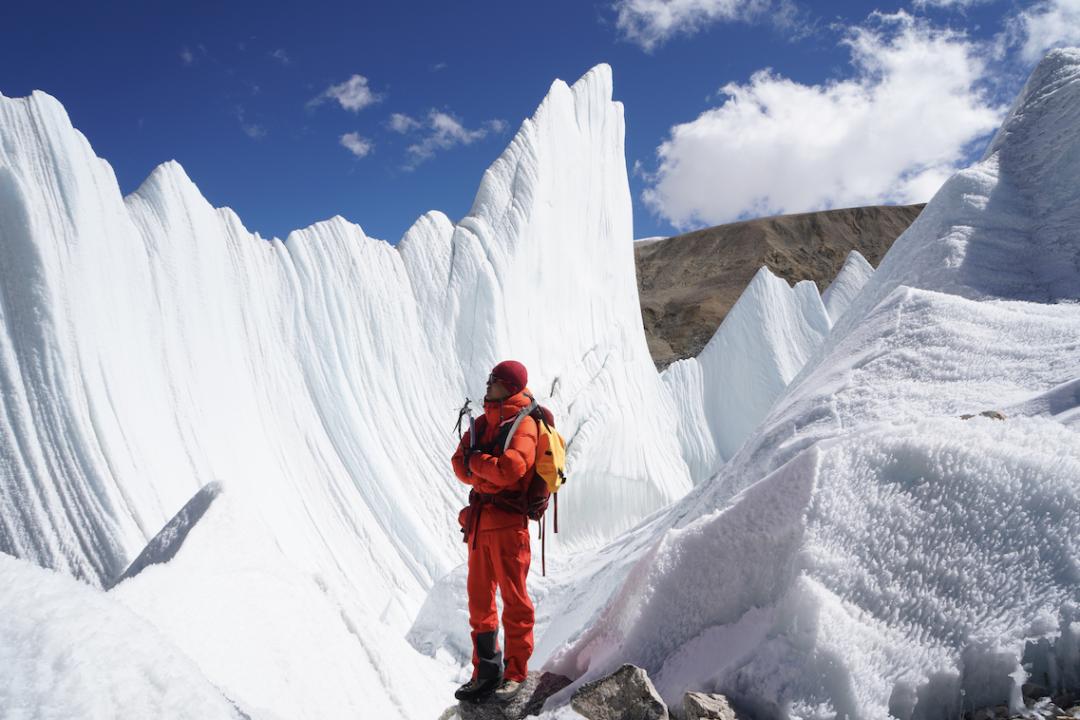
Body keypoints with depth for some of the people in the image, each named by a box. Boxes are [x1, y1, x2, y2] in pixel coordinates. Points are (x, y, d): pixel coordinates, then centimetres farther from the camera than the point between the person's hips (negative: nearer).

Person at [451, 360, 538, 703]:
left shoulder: (523, 424, -7)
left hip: (508, 521, -7)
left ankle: (515, 672, 11)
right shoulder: (484, 421, 15)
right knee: (479, 601, 11)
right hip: (479, 521, 7)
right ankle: (486, 672, 21)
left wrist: (475, 461, -8)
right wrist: (488, 474, -11)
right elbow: (460, 463, 7)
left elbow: (510, 469, -22)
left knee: (513, 598, 1)